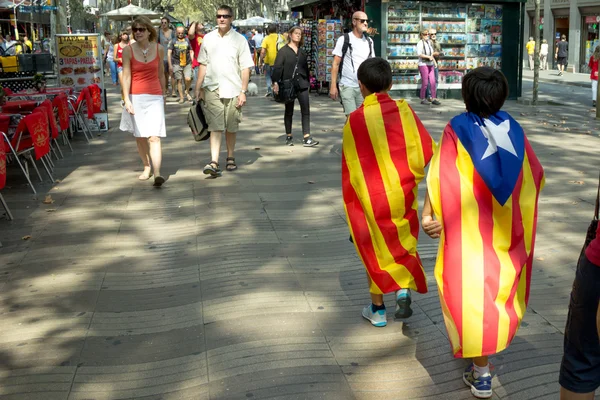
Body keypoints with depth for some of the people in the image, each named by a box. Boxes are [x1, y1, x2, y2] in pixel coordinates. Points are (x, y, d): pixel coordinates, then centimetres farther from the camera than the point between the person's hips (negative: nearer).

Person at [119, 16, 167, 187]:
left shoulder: (159, 49, 3)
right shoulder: (128, 50, -3)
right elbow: (126, 76, -7)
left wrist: (163, 96, 18)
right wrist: (127, 99, -16)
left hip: (155, 97, 0)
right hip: (136, 97, 1)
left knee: (154, 137, -12)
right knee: (139, 136, 11)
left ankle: (157, 173, -20)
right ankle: (146, 167, 29)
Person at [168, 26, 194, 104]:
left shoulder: (187, 40, 10)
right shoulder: (173, 41, 6)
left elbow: (191, 52, 13)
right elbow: (169, 53, 6)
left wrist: (192, 62, 4)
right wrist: (170, 65, 0)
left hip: (187, 63, 0)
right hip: (176, 64, 0)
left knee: (188, 79, -14)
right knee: (179, 81, 1)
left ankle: (187, 91, 15)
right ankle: (181, 98, 9)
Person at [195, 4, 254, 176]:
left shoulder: (239, 40, -1)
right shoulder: (208, 38, 7)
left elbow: (245, 68, -2)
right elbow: (203, 64, 13)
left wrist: (243, 91, -9)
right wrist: (198, 88, 10)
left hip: (232, 89, -1)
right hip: (212, 88, 1)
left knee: (231, 128, 10)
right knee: (215, 127, -6)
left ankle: (230, 157, 26)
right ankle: (214, 162, -11)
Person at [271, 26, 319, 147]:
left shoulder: (302, 52, 13)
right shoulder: (283, 51, -1)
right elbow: (277, 67, -8)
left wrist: (307, 82, 17)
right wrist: (275, 82, -18)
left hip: (302, 84, 4)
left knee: (306, 110, -5)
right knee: (289, 111, 8)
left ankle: (307, 138, -7)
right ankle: (289, 137, 19)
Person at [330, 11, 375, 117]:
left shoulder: (369, 41, 10)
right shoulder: (344, 39, -3)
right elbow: (335, 64, -4)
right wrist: (333, 85, -11)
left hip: (364, 87, 4)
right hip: (347, 86, -4)